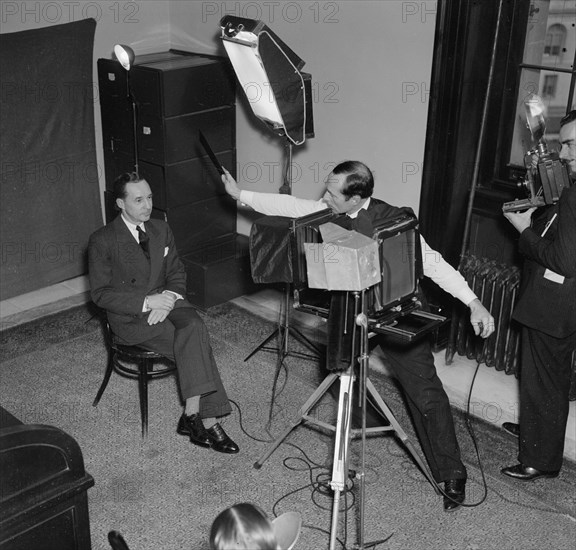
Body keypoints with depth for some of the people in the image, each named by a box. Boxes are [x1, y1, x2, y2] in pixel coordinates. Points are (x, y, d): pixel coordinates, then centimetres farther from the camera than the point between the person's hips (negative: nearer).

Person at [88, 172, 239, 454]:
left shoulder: (161, 229, 11)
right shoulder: (102, 240, -6)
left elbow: (176, 273, 15)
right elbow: (100, 293, -9)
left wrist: (169, 298, -9)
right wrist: (146, 302, -20)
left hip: (165, 301, 5)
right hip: (130, 316, -5)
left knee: (194, 326, -29)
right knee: (196, 345, -27)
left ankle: (193, 415, -23)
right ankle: (206, 420, -20)